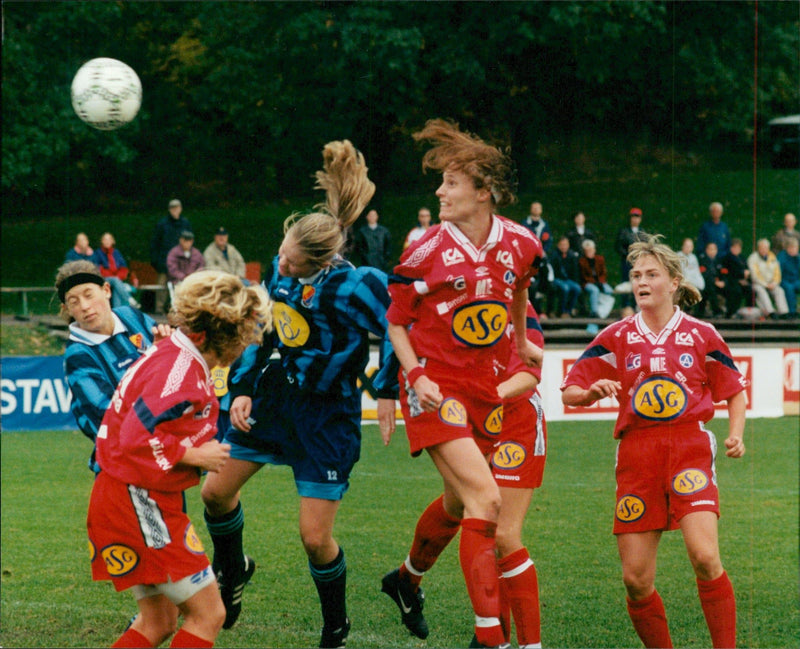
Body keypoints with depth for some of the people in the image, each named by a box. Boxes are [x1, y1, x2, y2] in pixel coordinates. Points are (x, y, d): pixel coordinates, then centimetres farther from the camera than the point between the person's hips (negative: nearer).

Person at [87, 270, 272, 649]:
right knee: (208, 615, -6)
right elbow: (136, 437, -27)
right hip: (139, 502, -11)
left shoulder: (173, 356, 13)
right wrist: (195, 456, -16)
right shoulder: (181, 369, -19)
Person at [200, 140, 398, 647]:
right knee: (216, 490, 10)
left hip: (326, 414, -6)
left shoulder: (350, 288, -28)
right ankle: (232, 569, 41)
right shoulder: (279, 271, -7)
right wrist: (242, 389, 4)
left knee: (316, 537, -7)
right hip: (273, 395, 7)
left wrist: (388, 390, -11)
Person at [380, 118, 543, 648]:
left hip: (484, 386, 5)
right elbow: (396, 323, 0)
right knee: (485, 498, -19)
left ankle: (408, 578, 50)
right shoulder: (427, 254, -12)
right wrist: (415, 374, -14)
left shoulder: (520, 244, -2)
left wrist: (522, 343, 30)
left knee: (459, 502, 21)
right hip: (435, 385, -5)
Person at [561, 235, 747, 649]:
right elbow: (569, 393, 10)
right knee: (636, 579, -3)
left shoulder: (700, 334, 7)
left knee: (705, 556, -22)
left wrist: (736, 434, 0)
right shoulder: (616, 338, 9)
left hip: (690, 447, -2)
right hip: (636, 453, 2)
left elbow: (735, 390, 17)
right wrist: (594, 392, -12)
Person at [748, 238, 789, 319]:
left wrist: (774, 283, -10)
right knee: (761, 291, -36)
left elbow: (777, 273, 10)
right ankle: (770, 312, -49)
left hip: (771, 284, 4)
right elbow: (755, 275, -11)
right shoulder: (753, 258, -3)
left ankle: (783, 312, -38)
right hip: (758, 284, -4)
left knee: (779, 290, -26)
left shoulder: (772, 258, 12)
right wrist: (766, 285, -17)